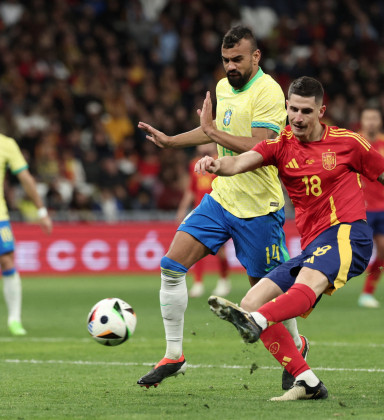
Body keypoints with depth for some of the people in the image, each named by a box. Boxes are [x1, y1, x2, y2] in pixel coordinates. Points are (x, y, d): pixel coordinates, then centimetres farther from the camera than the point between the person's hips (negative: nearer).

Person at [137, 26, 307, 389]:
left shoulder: (267, 92, -15)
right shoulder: (224, 87, 9)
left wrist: (215, 133, -26)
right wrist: (169, 141, 28)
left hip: (257, 208, -7)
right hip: (220, 197, 7)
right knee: (172, 265, -6)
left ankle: (296, 346, 33)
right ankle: (173, 356, 2)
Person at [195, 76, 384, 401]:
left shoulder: (347, 142, 4)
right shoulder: (281, 146, 10)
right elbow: (240, 162, -9)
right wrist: (216, 165, -32)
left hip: (347, 232, -6)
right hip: (312, 247, 6)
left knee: (308, 282, -36)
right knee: (252, 303, -9)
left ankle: (255, 322, -62)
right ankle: (308, 382, -13)